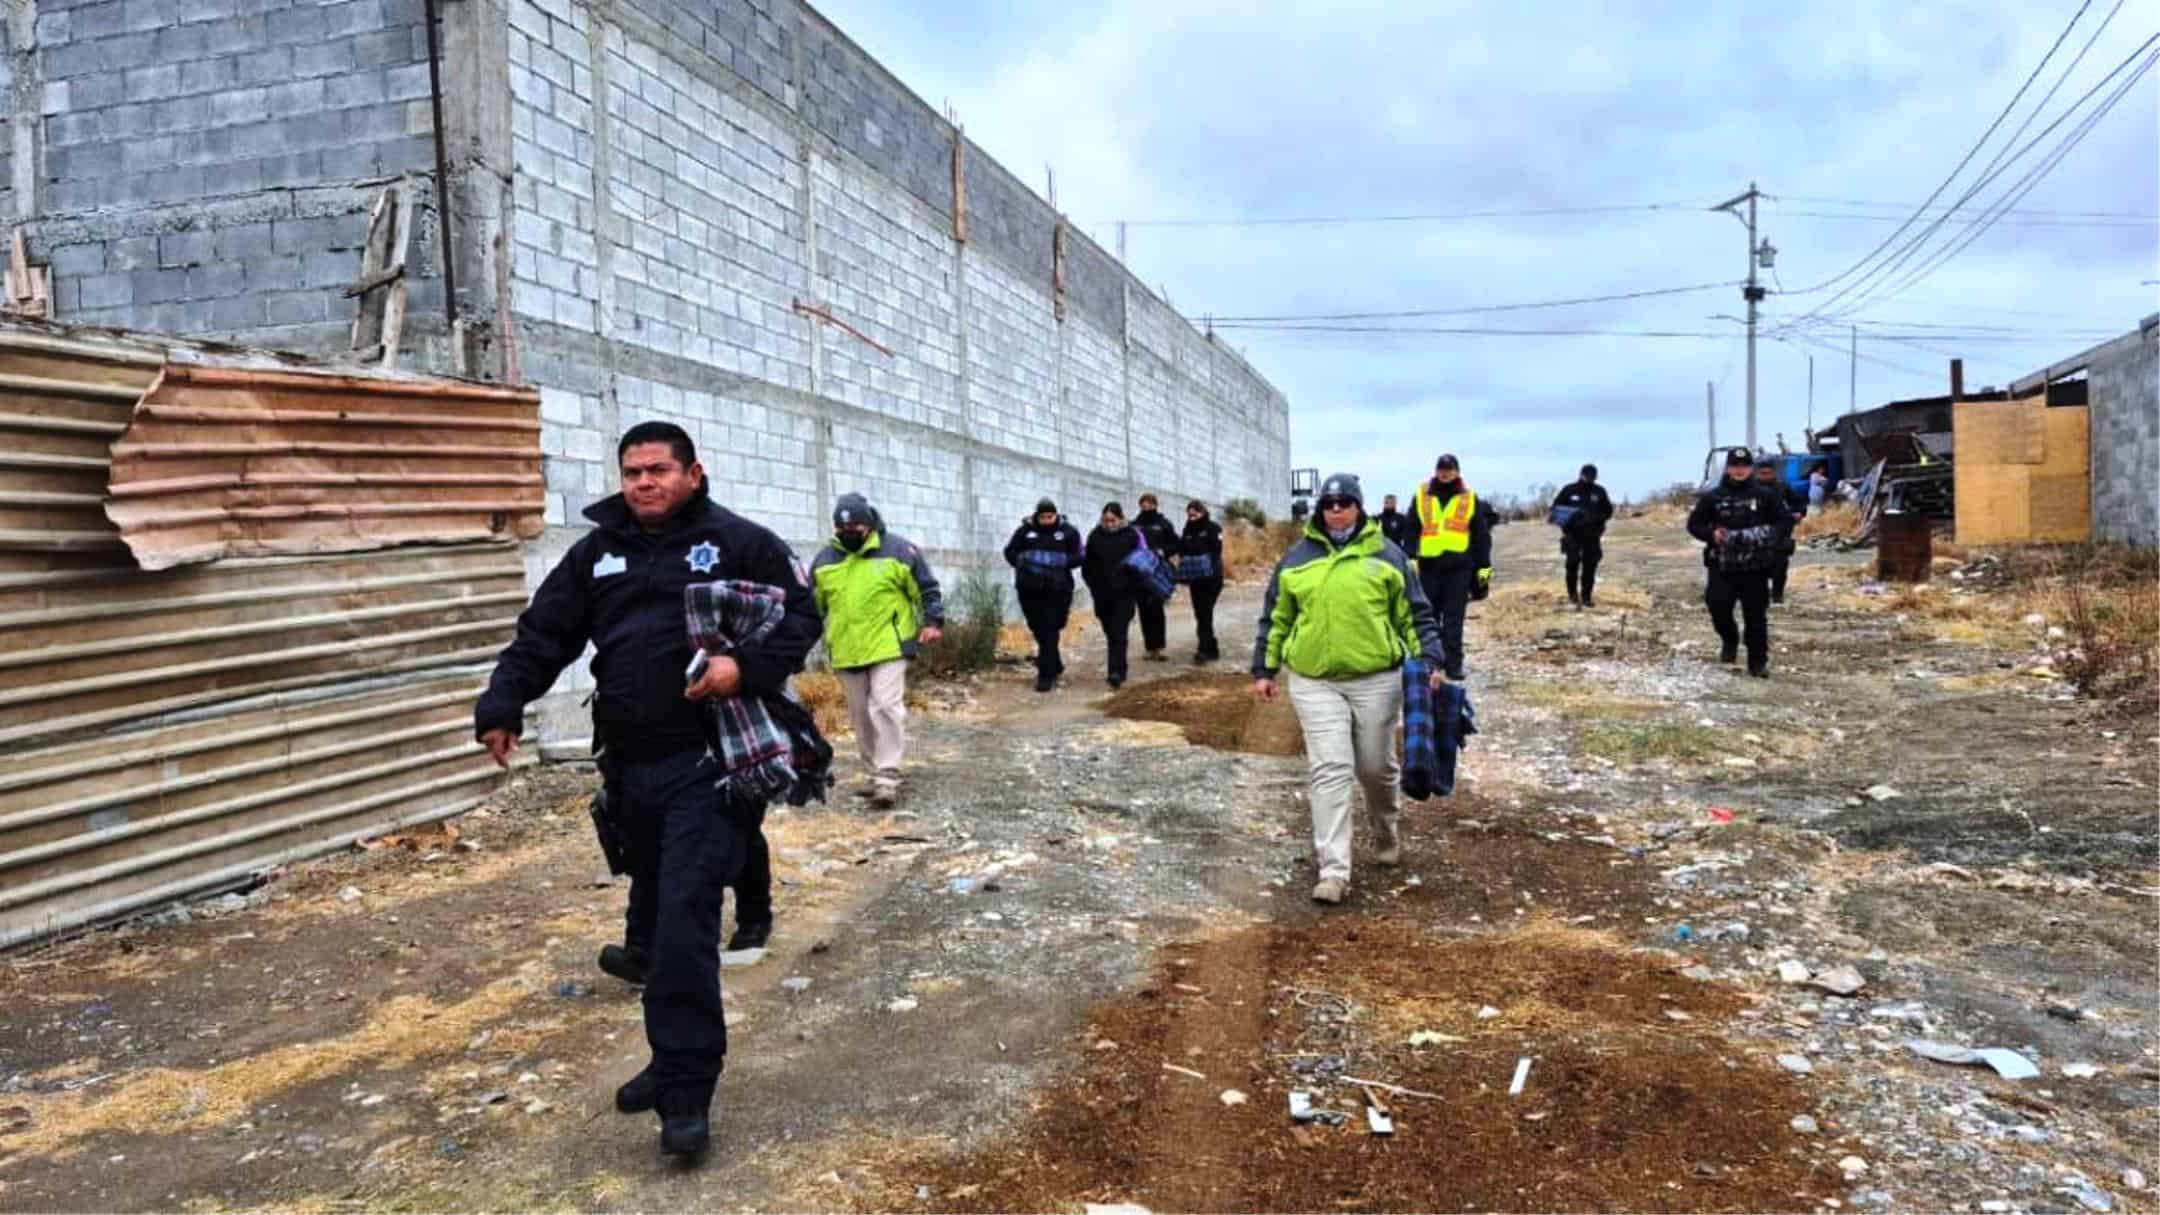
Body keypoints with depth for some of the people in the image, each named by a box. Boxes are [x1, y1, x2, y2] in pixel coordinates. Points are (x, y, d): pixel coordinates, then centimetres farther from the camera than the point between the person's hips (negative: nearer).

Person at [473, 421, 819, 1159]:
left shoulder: (739, 543, -1)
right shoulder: (596, 554, 13)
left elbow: (802, 614, -3)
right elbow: (542, 637, 11)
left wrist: (747, 667, -20)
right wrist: (501, 705, -5)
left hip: (708, 763, -6)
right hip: (630, 767, 6)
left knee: (684, 917, -13)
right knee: (651, 921, 16)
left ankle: (686, 1091, -3)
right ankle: (676, 1059, 34)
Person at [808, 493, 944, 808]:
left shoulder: (898, 549, -5)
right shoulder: (824, 559, 6)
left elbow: (927, 588, 1)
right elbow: (812, 604, 17)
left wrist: (933, 622, -8)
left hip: (888, 646, -5)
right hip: (847, 652, 5)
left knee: (885, 707, -15)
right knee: (862, 716, 11)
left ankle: (887, 778, -10)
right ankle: (879, 773, 24)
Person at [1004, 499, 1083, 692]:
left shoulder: (1068, 532, 0)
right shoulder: (1025, 530, 4)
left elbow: (1078, 557, -1)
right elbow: (1010, 551, 10)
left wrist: (1060, 563, -16)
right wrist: (1022, 562, -7)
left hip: (1056, 590, -3)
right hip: (1029, 589, 3)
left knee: (1049, 632, -7)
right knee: (1038, 630, 13)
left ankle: (1046, 675, -3)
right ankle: (1055, 667, 32)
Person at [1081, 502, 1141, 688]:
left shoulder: (1132, 536, -1)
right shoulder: (1095, 536, 4)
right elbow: (1088, 563, 6)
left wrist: (1136, 587, -8)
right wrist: (1093, 585, -1)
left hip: (1124, 593, -3)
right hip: (1102, 593, 3)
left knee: (1119, 633, -10)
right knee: (1110, 632, 11)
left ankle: (1116, 672, -14)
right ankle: (1119, 669, 25)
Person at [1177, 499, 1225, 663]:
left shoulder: (1213, 528, -5)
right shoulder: (1188, 530, 13)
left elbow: (1216, 551, -13)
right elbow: (1181, 551, 10)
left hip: (1211, 578, -6)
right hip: (1194, 578, 6)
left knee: (1205, 613, -11)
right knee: (1200, 614, 9)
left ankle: (1205, 650, -12)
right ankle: (1211, 649, 18)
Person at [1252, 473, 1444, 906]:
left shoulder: (1386, 555, 4)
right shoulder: (1297, 558, 7)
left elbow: (1415, 614, 5)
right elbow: (1275, 619, 13)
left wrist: (1428, 660, -6)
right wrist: (1264, 669, 11)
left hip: (1376, 679, 0)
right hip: (1314, 682, 0)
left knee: (1376, 766, 11)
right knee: (1330, 770, -7)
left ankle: (1388, 830, 42)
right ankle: (1334, 870, -8)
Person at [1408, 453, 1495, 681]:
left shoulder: (1469, 498, 9)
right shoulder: (1421, 496, 8)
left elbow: (1481, 535, 10)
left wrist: (1484, 566, 5)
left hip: (1460, 566, -1)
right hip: (1429, 564, 1)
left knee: (1454, 619, -1)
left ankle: (1453, 663, 2)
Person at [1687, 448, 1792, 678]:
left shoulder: (1766, 495, 5)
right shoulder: (1712, 497, 5)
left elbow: (1785, 521, 8)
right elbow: (1694, 523, 9)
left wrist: (1772, 536, -11)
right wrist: (1711, 534, -10)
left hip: (1755, 566, 0)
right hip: (1722, 566, 0)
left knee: (1756, 615, 1)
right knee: (1718, 606, -10)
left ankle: (1758, 662, 10)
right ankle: (1730, 641, 19)